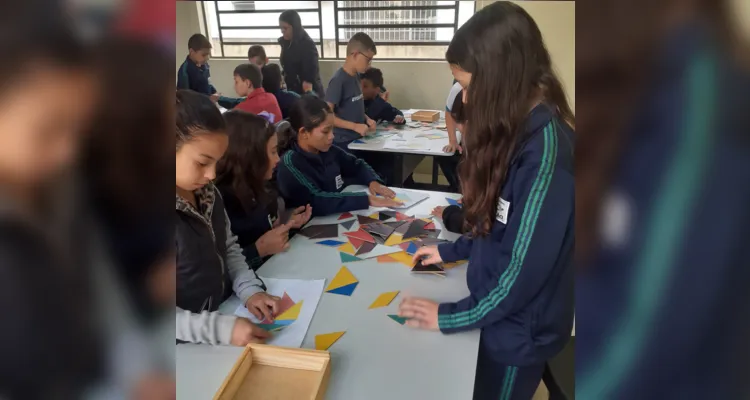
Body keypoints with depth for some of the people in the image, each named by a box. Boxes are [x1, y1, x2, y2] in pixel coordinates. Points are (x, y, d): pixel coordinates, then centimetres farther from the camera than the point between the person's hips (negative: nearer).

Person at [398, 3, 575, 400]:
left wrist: (450, 316, -17)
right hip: (498, 312, 7)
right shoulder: (518, 127, -1)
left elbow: (525, 266, -27)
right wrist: (453, 250, 10)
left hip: (519, 328, -7)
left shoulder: (546, 143, -29)